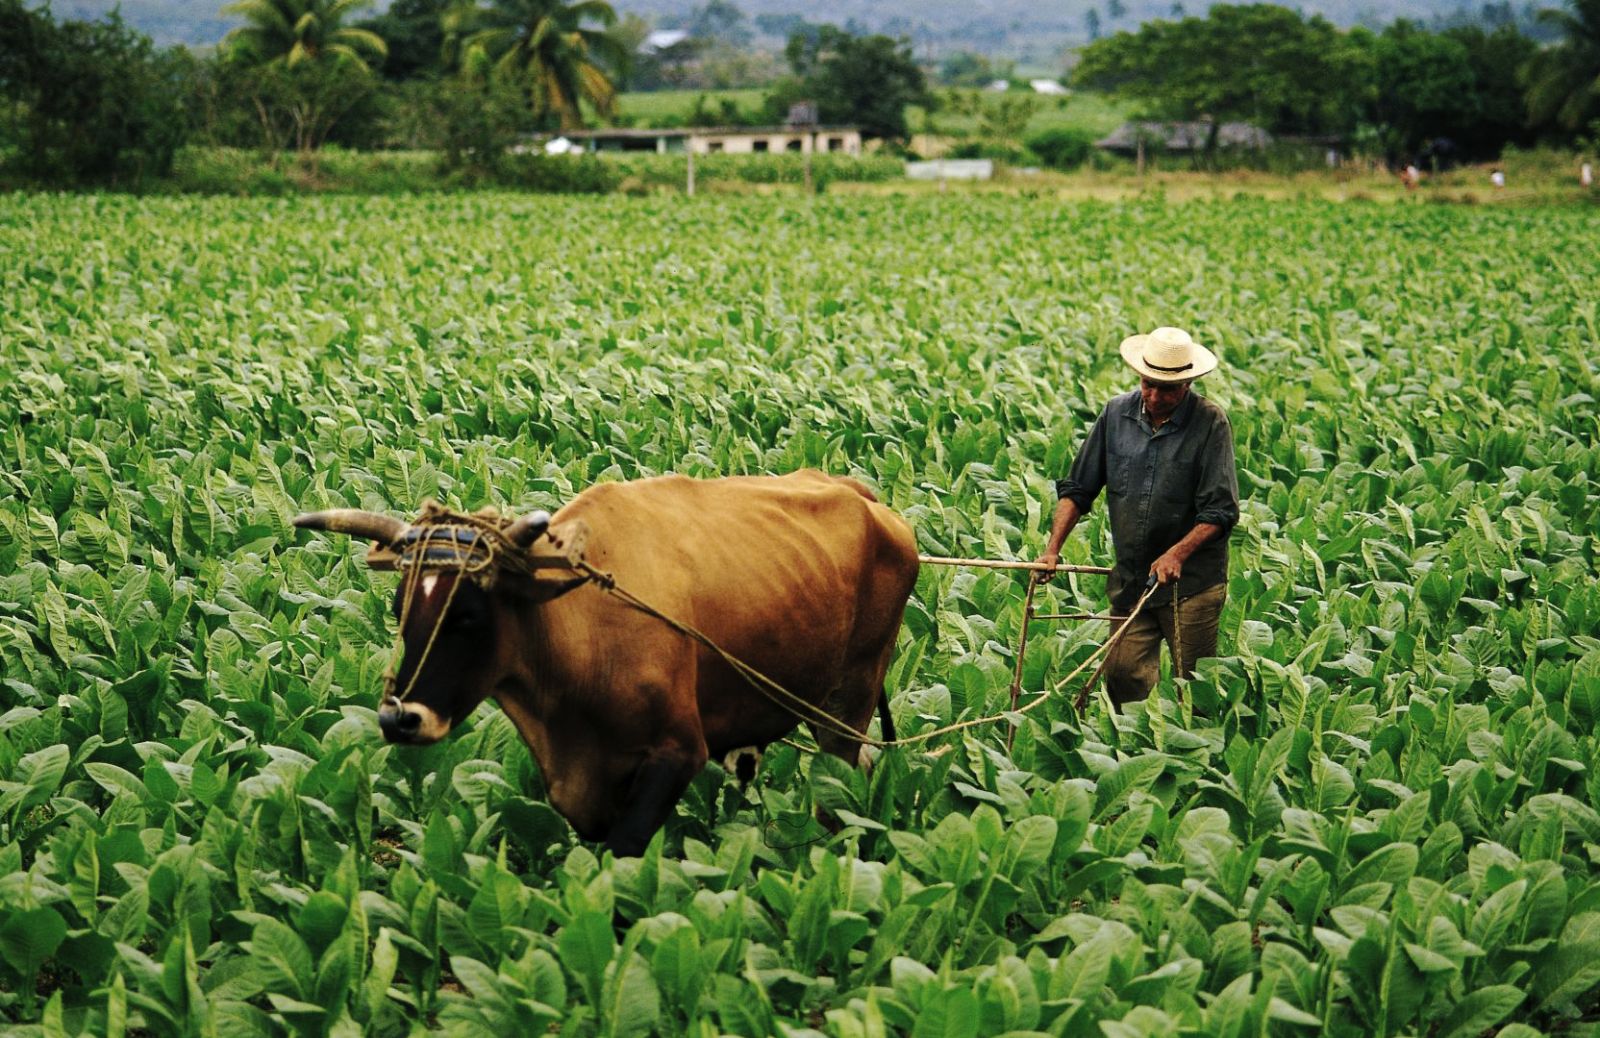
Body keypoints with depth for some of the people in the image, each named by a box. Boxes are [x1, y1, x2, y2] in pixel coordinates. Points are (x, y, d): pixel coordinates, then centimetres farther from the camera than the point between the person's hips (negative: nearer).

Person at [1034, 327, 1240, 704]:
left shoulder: (1210, 424, -9)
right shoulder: (1117, 414, 3)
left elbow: (1220, 510, -11)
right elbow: (1078, 488, 9)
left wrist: (1177, 553, -24)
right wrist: (1053, 549, -1)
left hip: (1192, 581, -4)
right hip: (1130, 577, 4)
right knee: (1123, 674, 1)